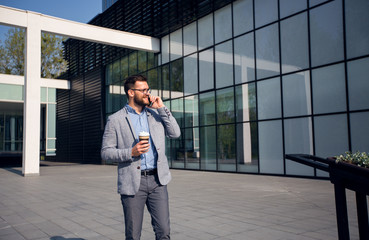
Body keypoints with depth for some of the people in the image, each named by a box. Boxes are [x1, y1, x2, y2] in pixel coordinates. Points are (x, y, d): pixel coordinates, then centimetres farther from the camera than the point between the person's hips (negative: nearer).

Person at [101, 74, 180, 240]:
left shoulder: (155, 114, 12)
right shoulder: (115, 120, 0)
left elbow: (175, 133, 6)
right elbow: (106, 152, -1)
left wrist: (162, 108, 0)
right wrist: (131, 152, -17)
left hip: (157, 179, 3)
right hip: (132, 182, -3)